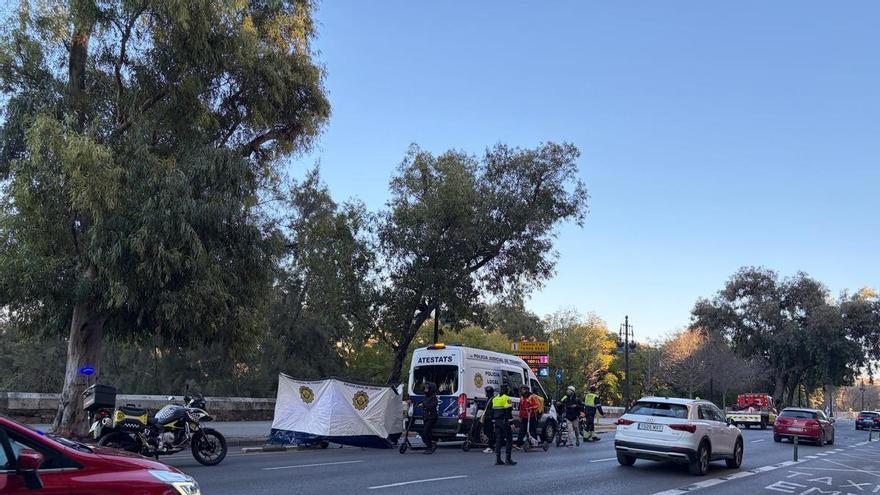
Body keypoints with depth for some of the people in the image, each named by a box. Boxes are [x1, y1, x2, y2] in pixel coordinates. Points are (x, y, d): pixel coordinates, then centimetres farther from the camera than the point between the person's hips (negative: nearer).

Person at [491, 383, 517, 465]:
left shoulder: (495, 398, 14)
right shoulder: (507, 399, -11)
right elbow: (508, 412, -16)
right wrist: (511, 422, -14)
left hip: (497, 422, 7)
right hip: (504, 422, -7)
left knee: (498, 440, 9)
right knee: (509, 440, 1)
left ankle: (498, 459, 7)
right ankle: (508, 459, -1)